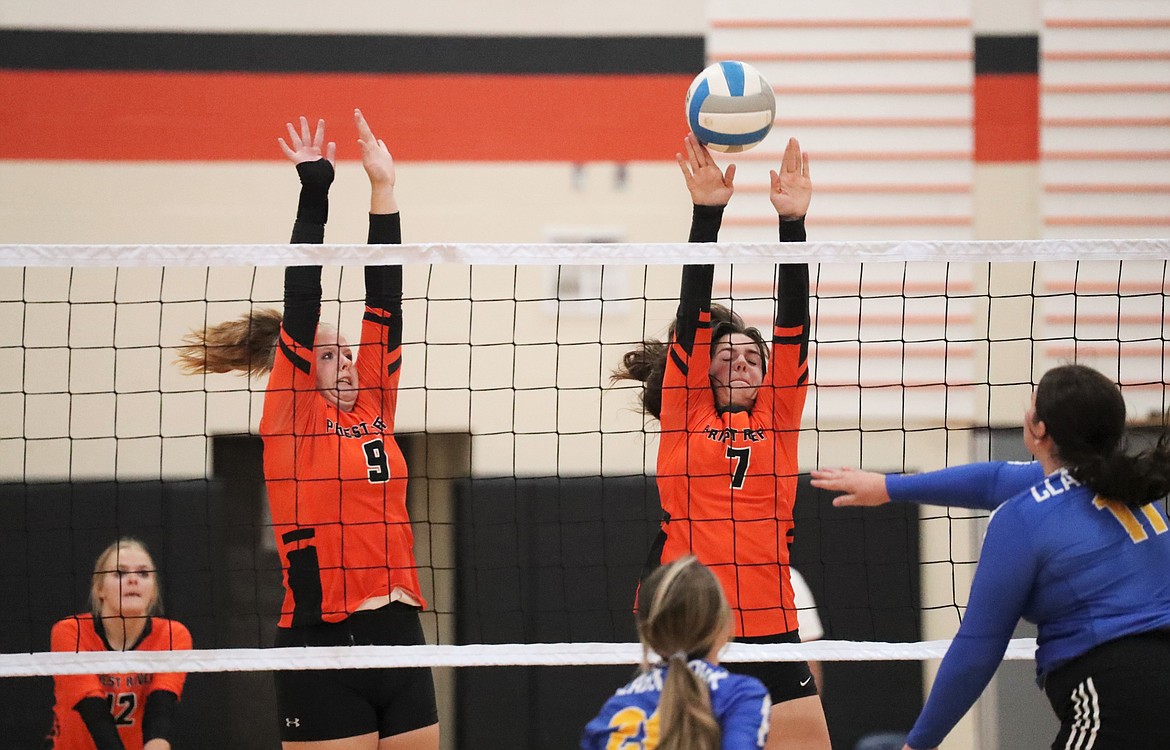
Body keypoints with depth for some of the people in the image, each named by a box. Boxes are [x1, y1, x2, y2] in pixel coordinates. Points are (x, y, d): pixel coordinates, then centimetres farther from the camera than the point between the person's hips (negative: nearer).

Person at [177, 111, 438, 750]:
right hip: (323, 649, -6)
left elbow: (383, 297, 12)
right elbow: (300, 301, -5)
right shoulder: (289, 422, 1)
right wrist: (314, 194, -7)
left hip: (399, 638, 6)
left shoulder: (370, 410, 15)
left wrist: (383, 187, 8)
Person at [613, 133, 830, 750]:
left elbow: (792, 320, 5)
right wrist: (707, 214, -8)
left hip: (770, 631, 2)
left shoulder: (776, 415, 14)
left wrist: (792, 223, -5)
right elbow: (693, 312, 0)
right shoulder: (684, 413, 9)